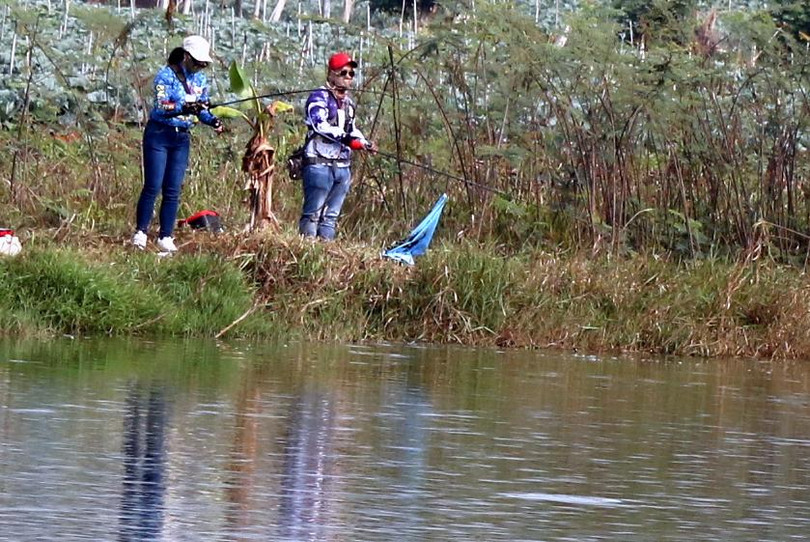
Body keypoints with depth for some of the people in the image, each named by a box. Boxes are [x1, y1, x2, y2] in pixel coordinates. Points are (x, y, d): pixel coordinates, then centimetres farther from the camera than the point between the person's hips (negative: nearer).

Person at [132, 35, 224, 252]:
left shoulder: (200, 79, 8)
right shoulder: (166, 75, -12)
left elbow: (202, 109, 16)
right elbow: (162, 107, -23)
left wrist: (212, 120, -5)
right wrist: (184, 108, -40)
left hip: (182, 138, 6)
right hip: (159, 135, -6)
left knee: (173, 190, 4)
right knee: (153, 187, -8)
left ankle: (165, 238, 8)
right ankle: (140, 233, 2)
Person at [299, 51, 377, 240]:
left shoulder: (348, 103, 21)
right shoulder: (319, 97, -5)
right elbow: (320, 124, -20)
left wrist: (365, 143, 11)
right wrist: (345, 137, -29)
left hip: (342, 166, 8)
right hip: (320, 163, -8)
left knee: (331, 215, 7)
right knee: (313, 213, -10)